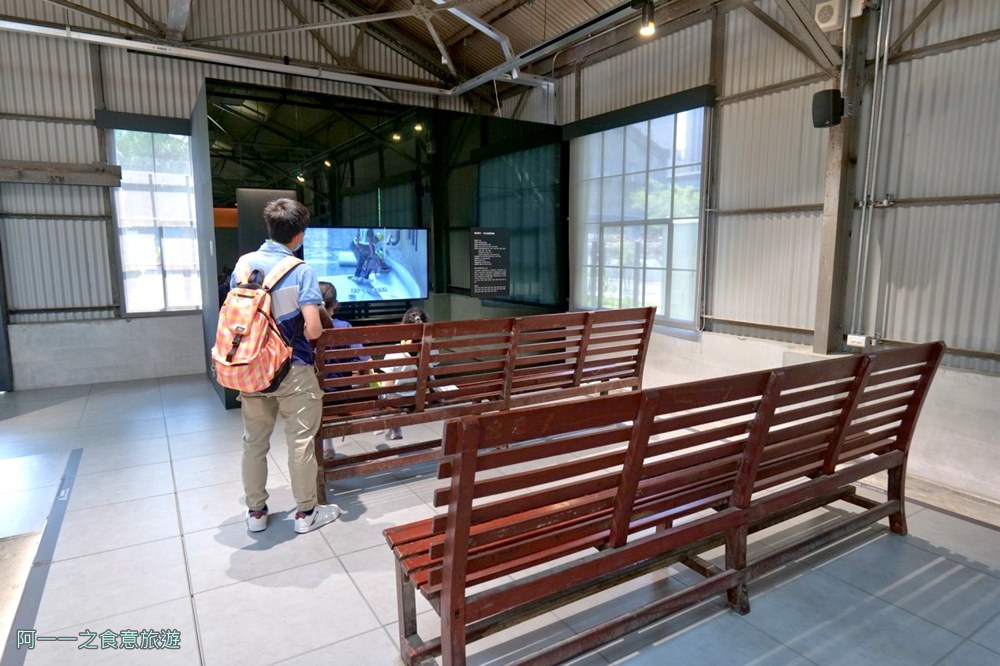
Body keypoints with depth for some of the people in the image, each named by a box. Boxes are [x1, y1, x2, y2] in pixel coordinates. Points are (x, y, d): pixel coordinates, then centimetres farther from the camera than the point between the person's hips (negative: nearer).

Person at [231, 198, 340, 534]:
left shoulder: (243, 264, 0)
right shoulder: (301, 271, -16)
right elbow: (313, 330, -21)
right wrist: (308, 332, 1)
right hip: (292, 370, -5)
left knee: (254, 441, 16)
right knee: (300, 441, 7)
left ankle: (256, 511, 30)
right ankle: (306, 513, 21)